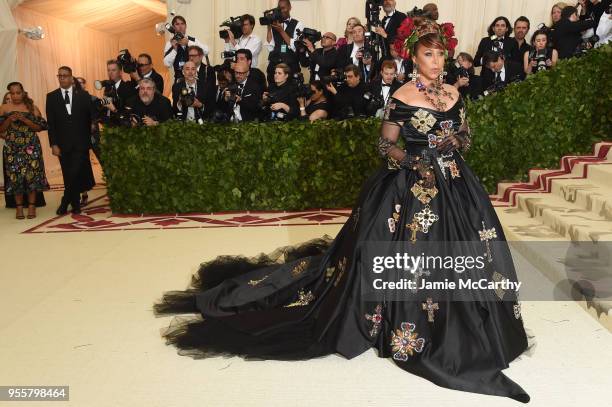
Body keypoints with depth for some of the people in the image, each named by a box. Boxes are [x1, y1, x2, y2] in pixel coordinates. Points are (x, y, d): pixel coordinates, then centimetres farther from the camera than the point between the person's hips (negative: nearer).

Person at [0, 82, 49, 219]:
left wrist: (25, 120, -13)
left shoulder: (32, 108, 4)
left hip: (31, 147, -1)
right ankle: (19, 207, 6)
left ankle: (32, 206, 1)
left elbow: (41, 127, -1)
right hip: (12, 148, 1)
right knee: (15, 176, -1)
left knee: (32, 175, -5)